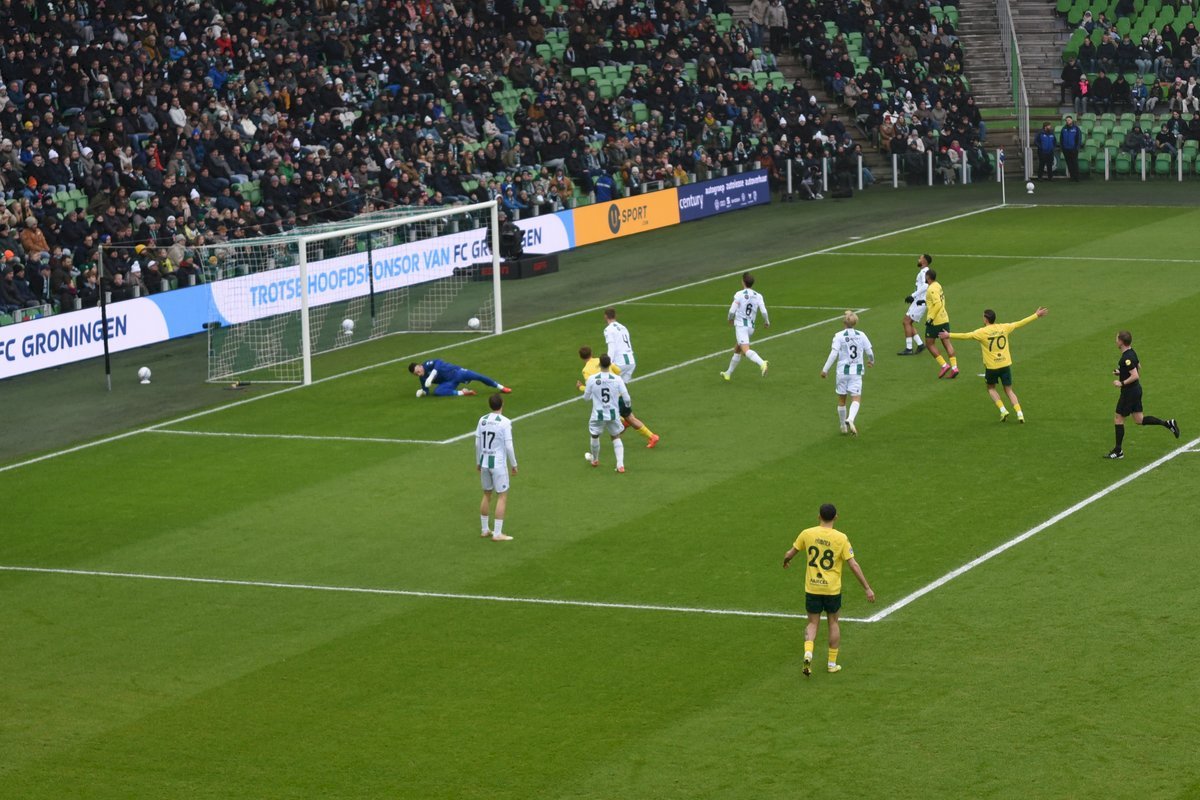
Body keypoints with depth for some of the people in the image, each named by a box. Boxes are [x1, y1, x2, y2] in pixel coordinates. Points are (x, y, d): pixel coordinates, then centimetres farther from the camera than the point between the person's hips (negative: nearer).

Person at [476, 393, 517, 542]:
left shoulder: (482, 420, 2)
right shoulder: (505, 422, -13)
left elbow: (477, 443, 6)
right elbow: (508, 446, -13)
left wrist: (478, 462, 18)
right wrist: (513, 464, -2)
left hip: (484, 461, 6)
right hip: (498, 463, -6)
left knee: (487, 494, 18)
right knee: (502, 496, 2)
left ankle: (484, 530, 24)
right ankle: (497, 533, 0)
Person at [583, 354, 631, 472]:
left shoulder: (592, 379, -12)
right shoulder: (617, 379, -12)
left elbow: (586, 397, 1)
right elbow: (626, 398, -7)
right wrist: (629, 404, 17)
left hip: (598, 415, -1)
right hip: (613, 414, 1)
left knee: (595, 436, 25)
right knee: (616, 437, 19)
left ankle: (595, 460, 45)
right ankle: (620, 464, 6)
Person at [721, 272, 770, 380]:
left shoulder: (739, 294, -8)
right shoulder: (758, 296, 3)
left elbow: (732, 311, -9)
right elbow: (764, 311, -6)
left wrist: (730, 319, 13)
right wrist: (767, 322, 13)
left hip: (740, 325, -7)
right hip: (751, 326, 7)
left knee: (746, 350, -20)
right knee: (737, 349, 23)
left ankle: (762, 363, -45)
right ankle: (728, 373, 33)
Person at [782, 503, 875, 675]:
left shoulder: (807, 534, -6)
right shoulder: (841, 538, -11)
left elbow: (790, 554, 5)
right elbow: (853, 565, -12)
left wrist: (786, 561, 30)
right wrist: (867, 588, -6)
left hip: (812, 588, 1)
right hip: (832, 589, -1)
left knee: (813, 623, 12)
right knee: (833, 622, 17)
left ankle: (808, 653, -13)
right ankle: (832, 663, 20)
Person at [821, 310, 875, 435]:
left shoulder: (839, 336, -8)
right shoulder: (861, 335, 0)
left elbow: (833, 354, -13)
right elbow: (869, 351, 7)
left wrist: (825, 369, -8)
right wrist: (871, 361, 29)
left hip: (842, 370, 0)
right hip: (857, 371, 0)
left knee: (841, 399, 15)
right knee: (856, 399, -3)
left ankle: (843, 425, 26)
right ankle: (850, 419, -30)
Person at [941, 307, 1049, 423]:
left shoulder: (982, 332, -12)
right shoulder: (1004, 328, -1)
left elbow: (966, 336, -14)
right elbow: (1020, 323, 6)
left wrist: (949, 335, -7)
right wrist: (1036, 316, 16)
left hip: (991, 366, -3)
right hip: (1006, 364, 3)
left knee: (991, 388, 20)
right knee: (1009, 390, 13)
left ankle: (1003, 410, 4)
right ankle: (1019, 413, -1)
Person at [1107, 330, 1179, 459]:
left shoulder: (1126, 358, -24)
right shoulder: (1132, 352, 7)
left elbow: (1135, 376, -28)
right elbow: (1139, 367, 23)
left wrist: (1122, 383, -20)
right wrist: (1121, 372, 18)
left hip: (1129, 392, -10)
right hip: (1136, 389, 10)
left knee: (1118, 419, 1)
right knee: (1139, 420, 15)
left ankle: (1118, 451, 7)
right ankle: (1168, 423, 9)